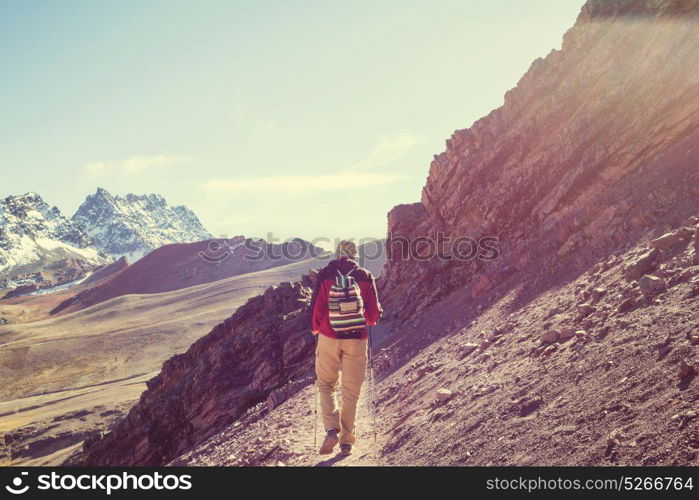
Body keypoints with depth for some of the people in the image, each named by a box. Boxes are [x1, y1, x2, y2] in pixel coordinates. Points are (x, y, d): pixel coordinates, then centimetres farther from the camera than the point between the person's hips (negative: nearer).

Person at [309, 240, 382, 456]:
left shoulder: (325, 275, -2)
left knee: (326, 385, 14)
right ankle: (346, 440, 15)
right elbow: (374, 312, 0)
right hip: (356, 340, 1)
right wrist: (370, 320, 23)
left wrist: (315, 328, 17)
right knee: (351, 391, 10)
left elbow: (316, 308, -2)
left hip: (329, 339, -1)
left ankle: (332, 429, -5)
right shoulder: (365, 276, 0)